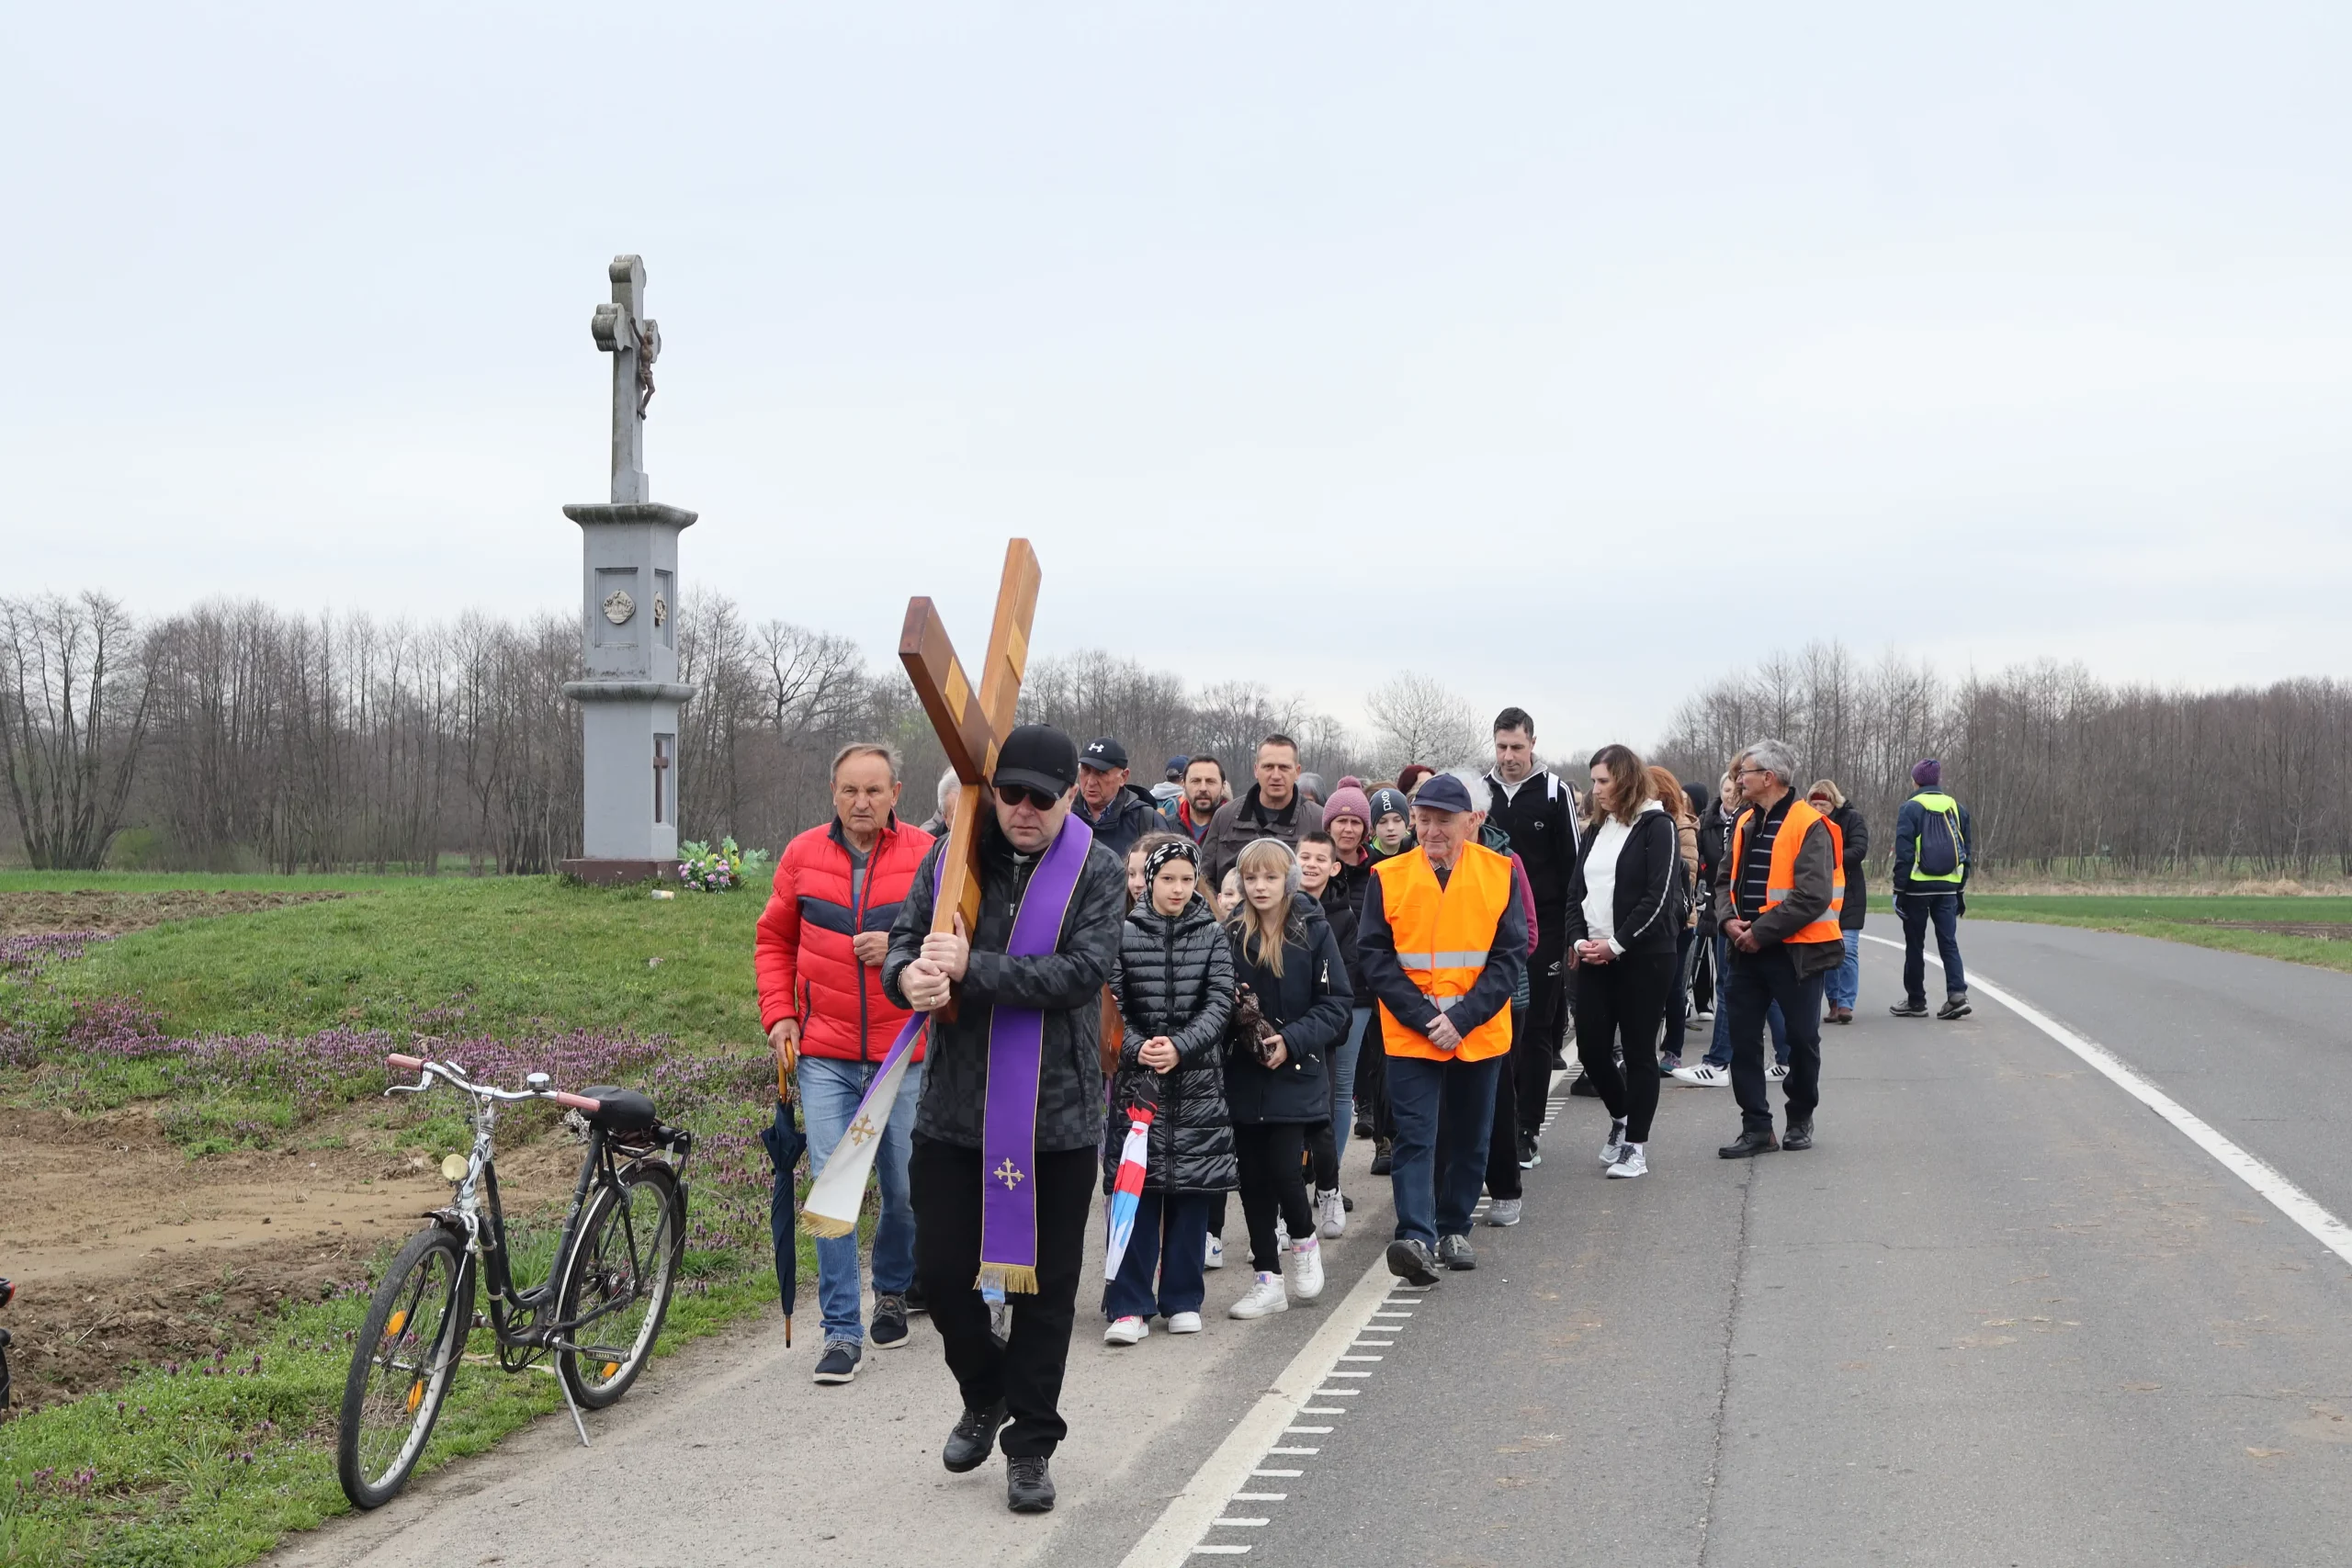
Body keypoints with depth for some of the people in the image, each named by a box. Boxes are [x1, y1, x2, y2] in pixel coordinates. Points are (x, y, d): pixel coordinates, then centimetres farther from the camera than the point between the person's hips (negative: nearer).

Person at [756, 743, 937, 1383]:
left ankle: (893, 1288, 37)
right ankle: (842, 1330, -1)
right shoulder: (802, 856, 4)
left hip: (903, 1053, 0)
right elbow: (774, 941, 15)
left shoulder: (927, 856, -2)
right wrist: (778, 1014, 4)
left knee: (904, 1190, 10)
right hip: (824, 1054, 1)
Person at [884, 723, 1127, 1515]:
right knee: (941, 1270, 5)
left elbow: (1083, 971, -17)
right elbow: (904, 940, 1)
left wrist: (971, 969, -25)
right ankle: (987, 1394, 33)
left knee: (1047, 1286, 6)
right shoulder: (954, 860, 4)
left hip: (1058, 1116, -2)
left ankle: (1031, 1443, 21)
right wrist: (909, 974, -24)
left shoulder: (1097, 873, -4)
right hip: (954, 1111, 3)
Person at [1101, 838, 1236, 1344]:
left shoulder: (1212, 936, 5)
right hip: (1136, 1079, -2)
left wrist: (1180, 1047, -17)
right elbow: (1109, 1003, -3)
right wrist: (1137, 1048, -18)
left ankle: (1183, 1299, 16)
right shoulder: (1123, 934, 0)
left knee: (1192, 1189, 6)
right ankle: (1129, 1305, 0)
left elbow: (1220, 1002, -3)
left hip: (1198, 1080, 2)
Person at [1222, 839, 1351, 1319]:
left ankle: (1303, 1239, 21)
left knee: (1284, 1169, -10)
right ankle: (1267, 1279, 17)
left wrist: (1292, 1041, -16)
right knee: (1253, 1178, 6)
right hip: (1242, 1076, 3)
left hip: (1295, 1076, -3)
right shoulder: (1231, 933, 3)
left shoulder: (1314, 931, -4)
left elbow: (1335, 1005, -4)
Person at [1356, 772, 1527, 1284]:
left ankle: (1454, 1229, 28)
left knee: (1472, 1137, 13)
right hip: (1409, 1034, -2)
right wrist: (1423, 1017, -15)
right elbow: (1375, 956, -6)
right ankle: (1416, 1237, -16)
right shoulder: (1388, 877, -4)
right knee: (1415, 1136, -10)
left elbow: (1511, 954, -4)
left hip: (1480, 1033, 2)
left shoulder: (1499, 873, -2)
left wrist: (1463, 1018, -14)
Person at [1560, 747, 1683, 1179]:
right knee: (1591, 1047, 5)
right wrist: (1578, 940, -3)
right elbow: (1576, 889, 13)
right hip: (1593, 958, 6)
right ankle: (1620, 1117, 29)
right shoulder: (1596, 829, 15)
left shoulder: (1656, 827, -6)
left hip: (1643, 958, -6)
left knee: (1638, 1052, 0)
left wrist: (1617, 944, -15)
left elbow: (1660, 897, -14)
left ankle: (1635, 1144, 8)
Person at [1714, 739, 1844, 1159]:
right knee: (1743, 1038, 3)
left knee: (1802, 1038, 7)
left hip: (1795, 951, -7)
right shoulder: (1745, 824, 10)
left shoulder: (1809, 826, -14)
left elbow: (1813, 897, -22)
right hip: (1749, 950, 7)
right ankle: (1756, 1128, 8)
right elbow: (1727, 880, 15)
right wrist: (1729, 920, -6)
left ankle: (1800, 1120, 25)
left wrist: (1761, 932, -20)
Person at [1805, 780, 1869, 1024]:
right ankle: (1834, 1001, 13)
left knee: (1847, 950, -7)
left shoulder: (1851, 818, -5)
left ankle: (1846, 1003, -4)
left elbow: (1859, 850, -15)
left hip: (1847, 896, -3)